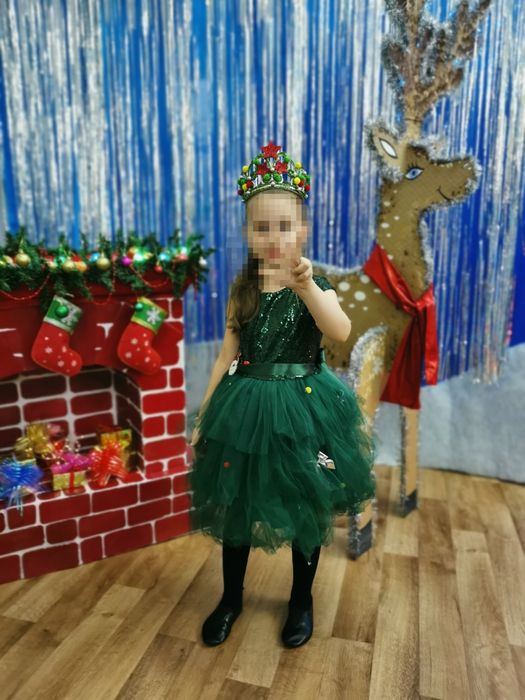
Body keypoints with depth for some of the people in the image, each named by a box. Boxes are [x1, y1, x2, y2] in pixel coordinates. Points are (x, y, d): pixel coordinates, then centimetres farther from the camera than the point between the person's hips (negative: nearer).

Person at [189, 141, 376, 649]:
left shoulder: (315, 286, -9)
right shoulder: (241, 290, -1)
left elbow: (341, 332, -30)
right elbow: (227, 357, 3)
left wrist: (306, 286, -46)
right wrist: (202, 418, 4)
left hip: (301, 405, -2)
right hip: (244, 404, 3)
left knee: (305, 508, 13)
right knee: (233, 505, 13)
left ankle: (301, 601, 40)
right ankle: (231, 598, 39)